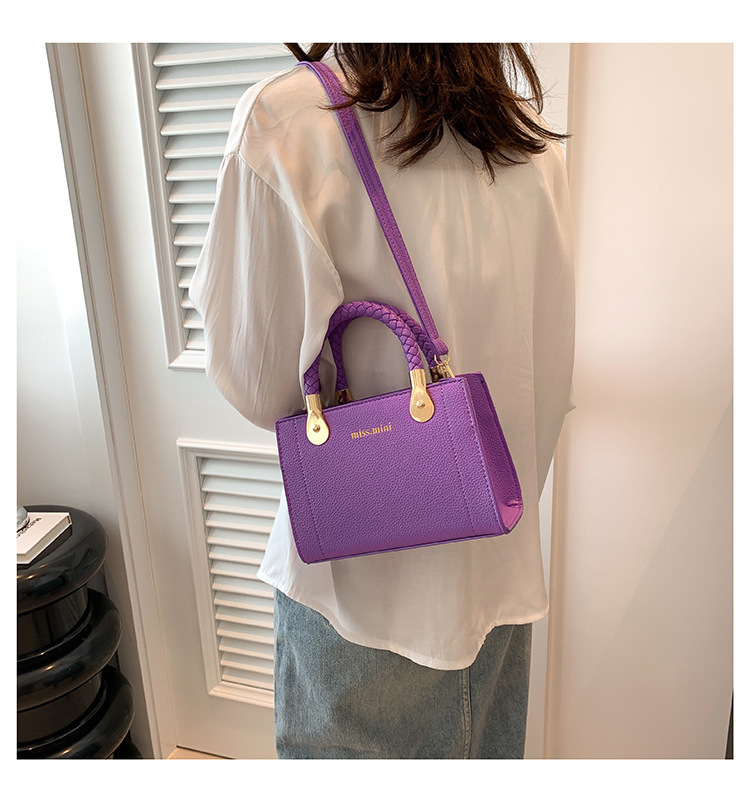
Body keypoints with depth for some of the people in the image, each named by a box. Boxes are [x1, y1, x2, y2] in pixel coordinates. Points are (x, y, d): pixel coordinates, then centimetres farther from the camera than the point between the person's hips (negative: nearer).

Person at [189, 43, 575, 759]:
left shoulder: (281, 119, -19)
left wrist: (215, 280, 4)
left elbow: (262, 389, -17)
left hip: (364, 582, -5)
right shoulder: (534, 138, -3)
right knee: (486, 753, 28)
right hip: (501, 564, 5)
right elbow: (547, 366, 3)